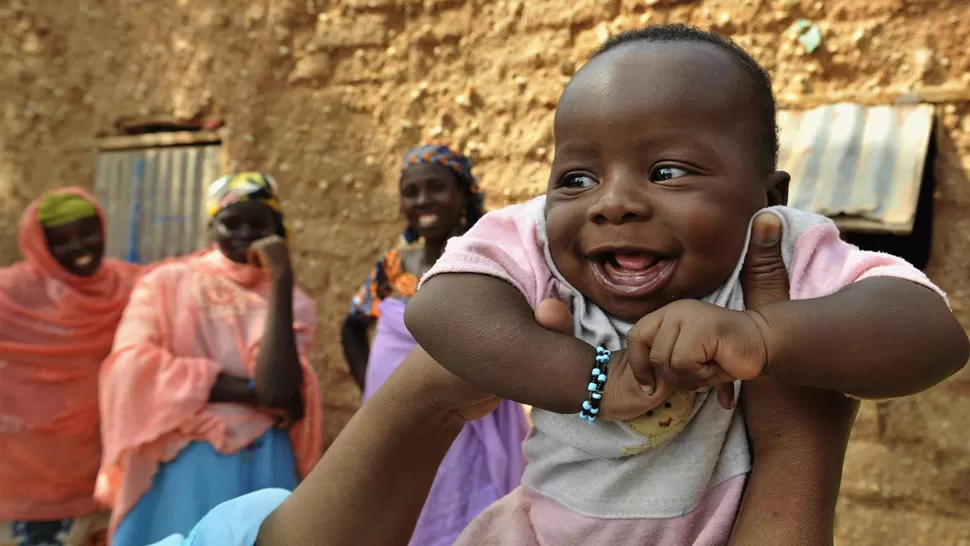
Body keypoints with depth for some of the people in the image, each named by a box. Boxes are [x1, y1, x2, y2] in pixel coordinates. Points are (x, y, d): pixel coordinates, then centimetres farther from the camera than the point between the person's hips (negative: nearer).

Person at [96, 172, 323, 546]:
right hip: (180, 468, -1)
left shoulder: (291, 302, 4)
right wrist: (251, 391, -11)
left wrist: (282, 281, -14)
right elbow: (131, 370, -11)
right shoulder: (168, 283, 3)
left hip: (263, 470, 1)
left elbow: (277, 390, -13)